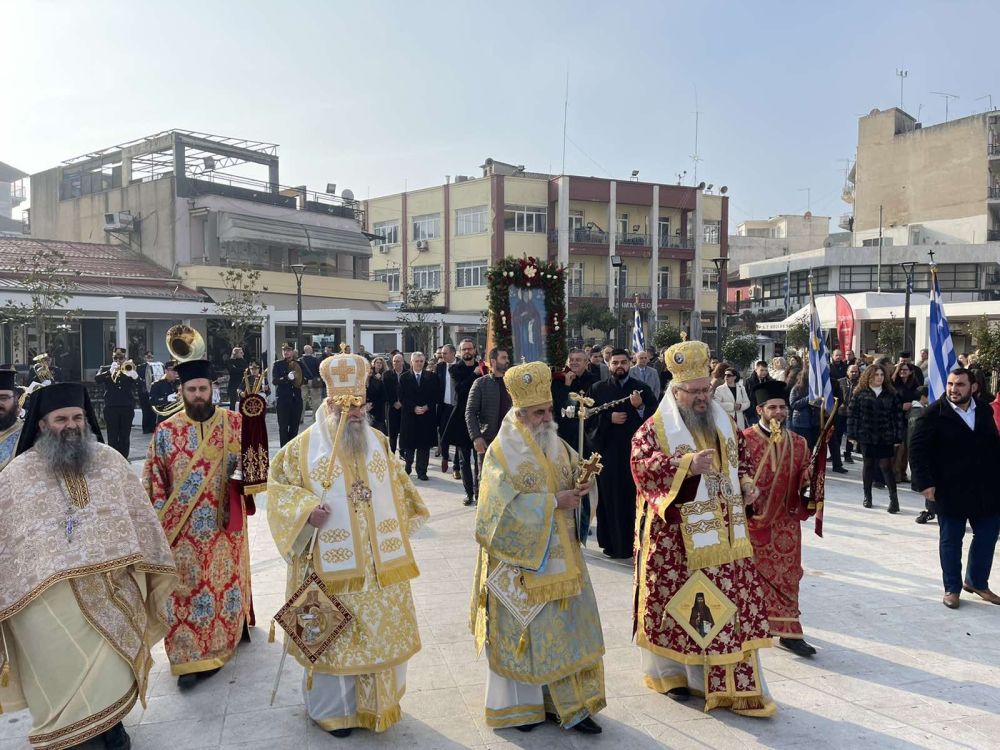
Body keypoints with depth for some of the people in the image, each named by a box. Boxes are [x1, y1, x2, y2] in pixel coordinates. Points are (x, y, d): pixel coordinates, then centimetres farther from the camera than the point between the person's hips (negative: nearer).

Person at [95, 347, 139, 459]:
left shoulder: (129, 368, 11)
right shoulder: (105, 368, 11)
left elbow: (138, 380, -7)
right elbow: (96, 379, -8)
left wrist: (132, 373, -26)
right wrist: (110, 371, -21)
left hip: (127, 407, 1)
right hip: (111, 407, -1)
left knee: (125, 436, 5)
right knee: (112, 436, 1)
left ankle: (124, 458, 12)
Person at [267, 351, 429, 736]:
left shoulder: (379, 441, 7)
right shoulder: (304, 446, -7)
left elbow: (397, 485, 20)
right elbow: (279, 485, -4)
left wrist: (408, 516, 16)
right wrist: (306, 510, -19)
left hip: (380, 564, 5)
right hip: (331, 566, -4)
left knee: (384, 632, 14)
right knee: (332, 637, 7)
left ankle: (377, 702, 35)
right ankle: (330, 708, 28)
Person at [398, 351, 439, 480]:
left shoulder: (431, 377, 6)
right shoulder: (404, 377, 4)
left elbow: (435, 395, 3)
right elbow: (401, 397, -3)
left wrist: (427, 407, -10)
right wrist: (414, 408, -12)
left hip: (427, 415, 1)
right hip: (409, 416, -1)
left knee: (424, 444, 1)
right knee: (409, 444, 5)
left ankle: (422, 471, 8)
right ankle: (408, 465, 26)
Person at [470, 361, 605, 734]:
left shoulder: (556, 444, 5)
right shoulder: (502, 452, -13)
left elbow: (573, 480, 8)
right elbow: (507, 508, -19)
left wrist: (584, 477, -15)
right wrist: (554, 501, -21)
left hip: (560, 556, 6)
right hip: (522, 557, -5)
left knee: (568, 626, 8)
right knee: (522, 630, 7)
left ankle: (572, 705, 21)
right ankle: (518, 706, 25)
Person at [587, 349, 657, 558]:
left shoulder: (642, 388, 6)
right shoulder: (597, 389, 6)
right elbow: (588, 418, 2)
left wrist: (640, 407, -17)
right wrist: (609, 418, -11)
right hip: (608, 452, 0)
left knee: (634, 498, 2)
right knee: (610, 498, 3)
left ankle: (634, 541, 14)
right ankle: (612, 543, 14)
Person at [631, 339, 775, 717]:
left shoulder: (723, 422, 10)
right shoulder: (655, 427, -8)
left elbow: (741, 456, 22)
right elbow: (642, 465, -21)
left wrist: (747, 483, 2)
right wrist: (688, 465, -30)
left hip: (722, 531, 5)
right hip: (675, 533, -5)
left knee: (732, 598, 5)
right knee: (675, 599, 5)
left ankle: (733, 680, 14)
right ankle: (670, 671, 26)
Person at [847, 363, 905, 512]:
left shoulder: (891, 395, 4)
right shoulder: (860, 394, 2)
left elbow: (898, 416, 3)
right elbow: (852, 415, 1)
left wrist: (898, 437, -2)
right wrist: (852, 434, -3)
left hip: (886, 438, 0)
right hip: (866, 437, 1)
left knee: (886, 466, -4)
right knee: (868, 465, 10)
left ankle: (894, 498, 2)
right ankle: (867, 496, 22)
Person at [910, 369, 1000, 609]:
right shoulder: (934, 414, -12)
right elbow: (917, 449, -13)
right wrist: (924, 482, -18)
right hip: (950, 490, -5)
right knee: (951, 540, 8)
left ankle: (977, 582, 34)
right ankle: (952, 588, 23)